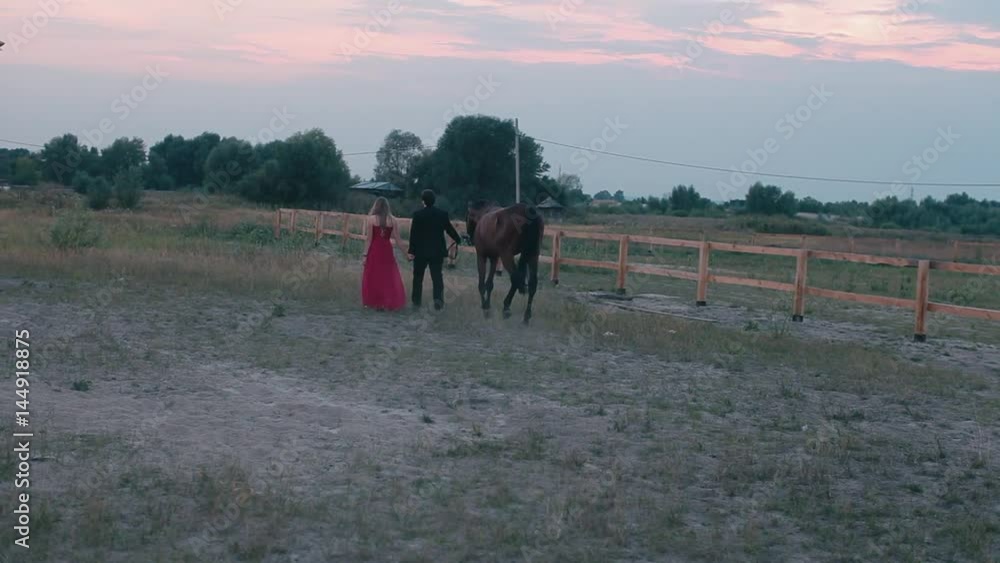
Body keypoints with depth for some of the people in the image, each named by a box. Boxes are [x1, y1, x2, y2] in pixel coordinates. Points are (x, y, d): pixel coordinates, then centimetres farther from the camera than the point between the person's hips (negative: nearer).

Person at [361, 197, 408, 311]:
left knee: (374, 277, 8)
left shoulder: (370, 219, -6)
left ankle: (375, 303, 8)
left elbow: (369, 239, -6)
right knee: (389, 276, 10)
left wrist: (365, 255, -1)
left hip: (374, 251, -2)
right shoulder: (393, 220, -1)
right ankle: (389, 303, 9)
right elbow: (398, 239, -1)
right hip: (387, 250, 2)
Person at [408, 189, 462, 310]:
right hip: (437, 251, 2)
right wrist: (458, 240, 27)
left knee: (418, 276, 13)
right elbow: (450, 229, 8)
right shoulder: (443, 214, -3)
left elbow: (413, 234, -9)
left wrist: (411, 250, -4)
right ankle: (438, 298, -14)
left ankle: (416, 300, 20)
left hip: (421, 251, -1)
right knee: (437, 276, 4)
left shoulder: (418, 215, -10)